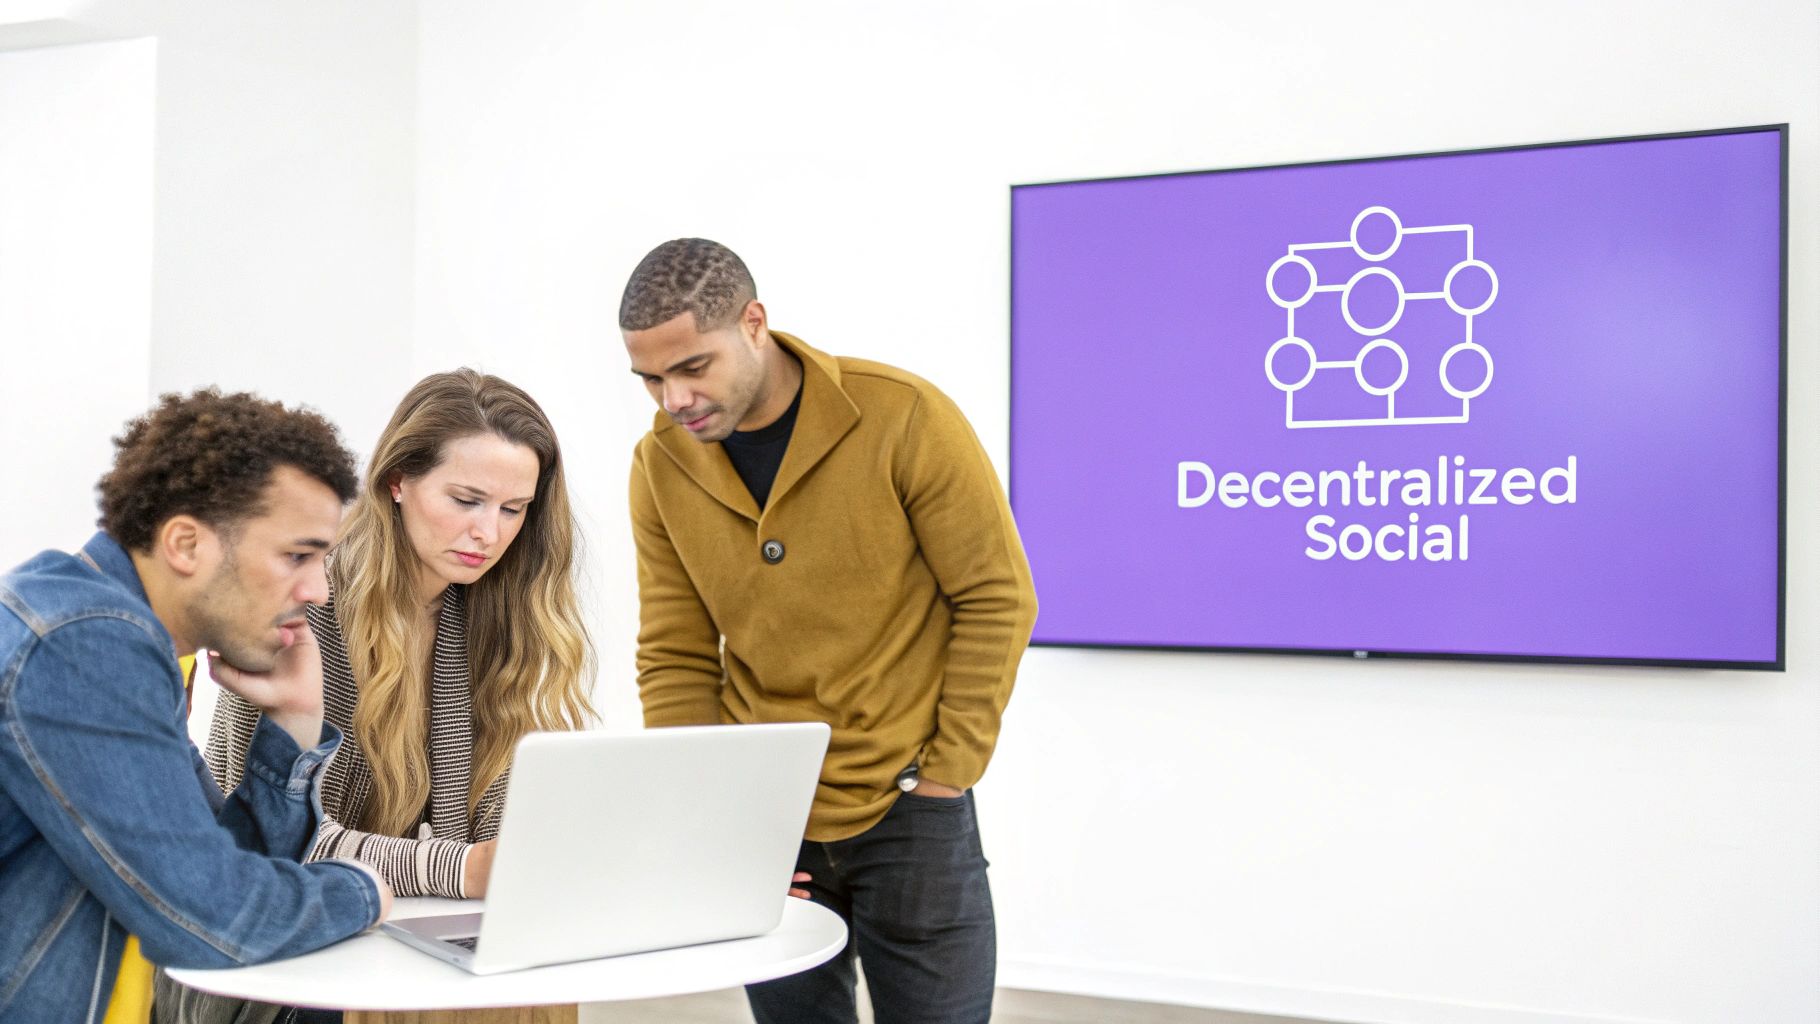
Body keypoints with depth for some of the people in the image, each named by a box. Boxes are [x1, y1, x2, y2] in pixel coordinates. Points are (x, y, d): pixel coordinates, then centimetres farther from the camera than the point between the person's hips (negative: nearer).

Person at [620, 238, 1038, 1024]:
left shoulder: (905, 418, -14)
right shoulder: (660, 465, -3)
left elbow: (997, 599, -8)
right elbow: (675, 659, 2)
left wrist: (950, 769, -9)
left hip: (907, 812, -3)